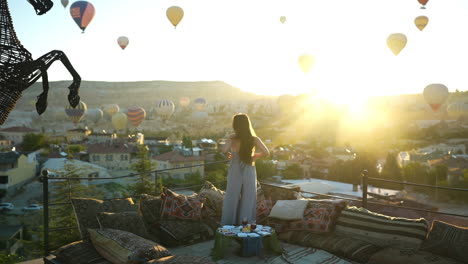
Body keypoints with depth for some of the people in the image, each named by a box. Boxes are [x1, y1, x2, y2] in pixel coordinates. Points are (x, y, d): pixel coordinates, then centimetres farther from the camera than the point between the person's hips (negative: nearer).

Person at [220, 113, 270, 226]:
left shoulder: (233, 138, -11)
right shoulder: (254, 139, -5)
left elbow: (224, 151, -25)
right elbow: (266, 152, -8)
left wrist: (229, 155, -3)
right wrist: (255, 156, 9)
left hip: (235, 172, -1)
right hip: (249, 171, 1)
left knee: (232, 198, 11)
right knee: (248, 200, 11)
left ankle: (228, 225, 18)